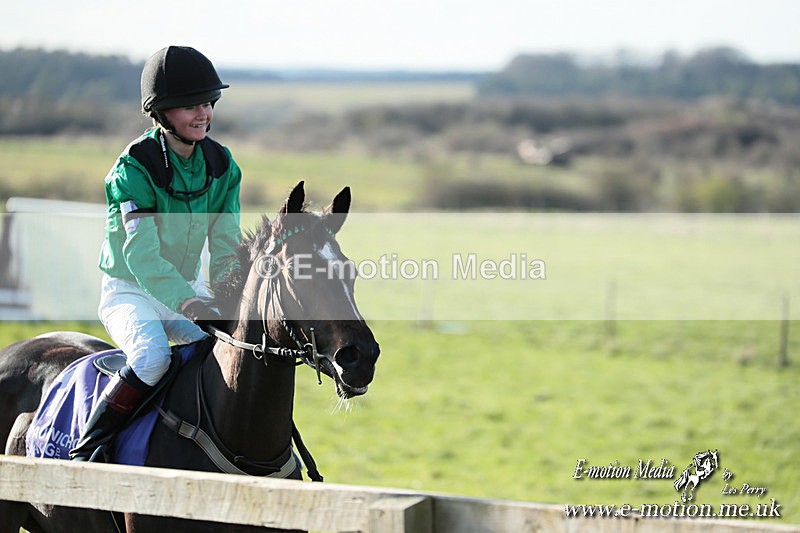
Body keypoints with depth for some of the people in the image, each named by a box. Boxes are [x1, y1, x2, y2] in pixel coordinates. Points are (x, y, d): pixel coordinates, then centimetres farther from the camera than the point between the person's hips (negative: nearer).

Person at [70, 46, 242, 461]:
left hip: (189, 289, 6)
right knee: (152, 356, -33)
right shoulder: (135, 168, -19)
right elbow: (141, 255, -28)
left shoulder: (221, 165, -1)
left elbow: (226, 246, 1)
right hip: (130, 291, -6)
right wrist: (189, 304, -40)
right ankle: (84, 450, -22)